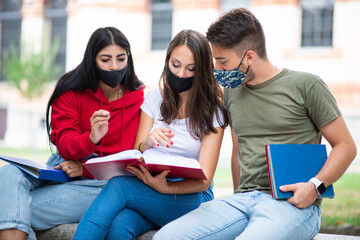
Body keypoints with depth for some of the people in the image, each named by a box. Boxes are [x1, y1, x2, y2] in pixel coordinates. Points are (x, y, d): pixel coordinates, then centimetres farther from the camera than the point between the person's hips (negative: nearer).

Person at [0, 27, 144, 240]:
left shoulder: (140, 99, 1)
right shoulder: (71, 92, 8)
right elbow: (64, 144, -1)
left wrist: (86, 168, -14)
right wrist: (91, 139, -25)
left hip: (103, 182, -4)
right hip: (62, 168, 4)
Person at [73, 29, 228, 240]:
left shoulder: (213, 111, -1)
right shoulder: (155, 98, 10)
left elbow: (204, 179, -9)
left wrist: (166, 187, -29)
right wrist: (146, 145, -17)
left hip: (191, 197, -3)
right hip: (148, 190, 3)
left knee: (118, 186, -32)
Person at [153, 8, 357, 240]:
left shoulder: (306, 85, 0)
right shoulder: (232, 92, 18)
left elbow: (346, 146, 1)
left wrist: (315, 186, -14)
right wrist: (238, 200, 14)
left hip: (292, 203, -5)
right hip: (243, 200, 6)